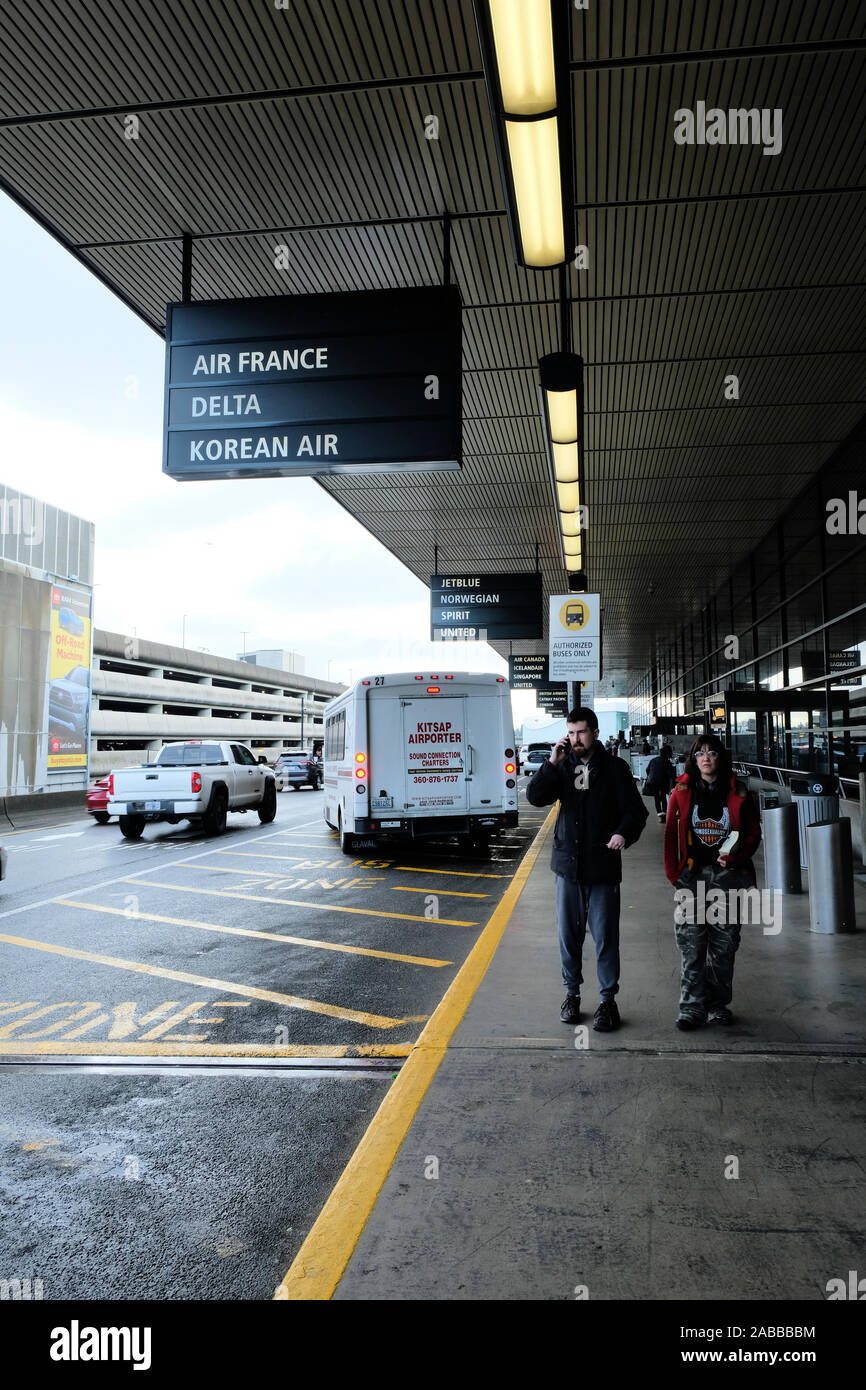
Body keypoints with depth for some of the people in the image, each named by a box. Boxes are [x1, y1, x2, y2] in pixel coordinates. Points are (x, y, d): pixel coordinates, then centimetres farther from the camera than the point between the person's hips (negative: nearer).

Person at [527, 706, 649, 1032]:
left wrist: (623, 833, -25)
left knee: (605, 937, 3)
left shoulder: (614, 768, -4)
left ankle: (608, 999, 17)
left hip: (602, 866, -3)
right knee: (568, 935, 13)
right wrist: (552, 763, -17)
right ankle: (572, 992, 29)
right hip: (568, 864, 3)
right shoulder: (563, 766, 5)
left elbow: (636, 810, -5)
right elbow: (535, 797, -6)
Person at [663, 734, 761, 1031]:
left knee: (724, 943, 7)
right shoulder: (683, 791, 3)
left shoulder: (736, 793, 3)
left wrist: (736, 857, -10)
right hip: (692, 875, 0)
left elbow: (753, 833, 7)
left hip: (727, 873, 1)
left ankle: (718, 1005, 22)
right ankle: (691, 1008, 6)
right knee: (691, 943, -2)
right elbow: (671, 833, 5)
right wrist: (673, 873, -1)